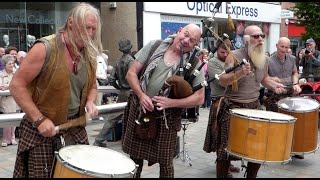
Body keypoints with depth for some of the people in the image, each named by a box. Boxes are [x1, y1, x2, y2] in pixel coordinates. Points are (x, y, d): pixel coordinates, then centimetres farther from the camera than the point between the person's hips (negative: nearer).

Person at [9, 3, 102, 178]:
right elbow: (16, 85, -15)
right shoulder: (45, 48, -17)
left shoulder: (89, 54, 1)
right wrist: (39, 119, -21)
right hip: (41, 128, -5)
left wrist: (90, 102, -5)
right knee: (42, 174, 4)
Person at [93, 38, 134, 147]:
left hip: (122, 93, 7)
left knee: (114, 117, 11)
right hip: (130, 92, -7)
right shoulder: (130, 60, -13)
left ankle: (99, 141, 13)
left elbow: (111, 79, 9)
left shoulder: (118, 62, 8)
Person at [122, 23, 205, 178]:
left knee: (165, 162, 10)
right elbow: (131, 73, -1)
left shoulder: (194, 64, -7)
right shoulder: (154, 46, -2)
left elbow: (199, 98, -9)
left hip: (166, 117, -2)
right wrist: (141, 95, -18)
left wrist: (170, 103, -21)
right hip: (138, 110, 2)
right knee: (135, 156, 16)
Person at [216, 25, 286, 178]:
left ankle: (252, 175, 29)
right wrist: (239, 73, -36)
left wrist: (273, 85, 2)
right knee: (227, 147, -1)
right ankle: (222, 175, 17)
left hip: (254, 106, 5)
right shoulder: (234, 56, -12)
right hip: (233, 107, -5)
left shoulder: (264, 58, 6)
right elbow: (222, 81, -19)